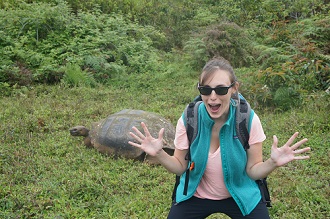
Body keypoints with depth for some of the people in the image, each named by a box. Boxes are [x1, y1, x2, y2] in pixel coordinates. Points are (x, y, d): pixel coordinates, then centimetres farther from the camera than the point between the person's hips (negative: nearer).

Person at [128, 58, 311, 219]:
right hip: (196, 196, 1)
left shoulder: (249, 119, -20)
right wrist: (159, 154, -27)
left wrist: (272, 163, -33)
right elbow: (180, 167, -7)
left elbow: (252, 170, -12)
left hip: (239, 195, 0)